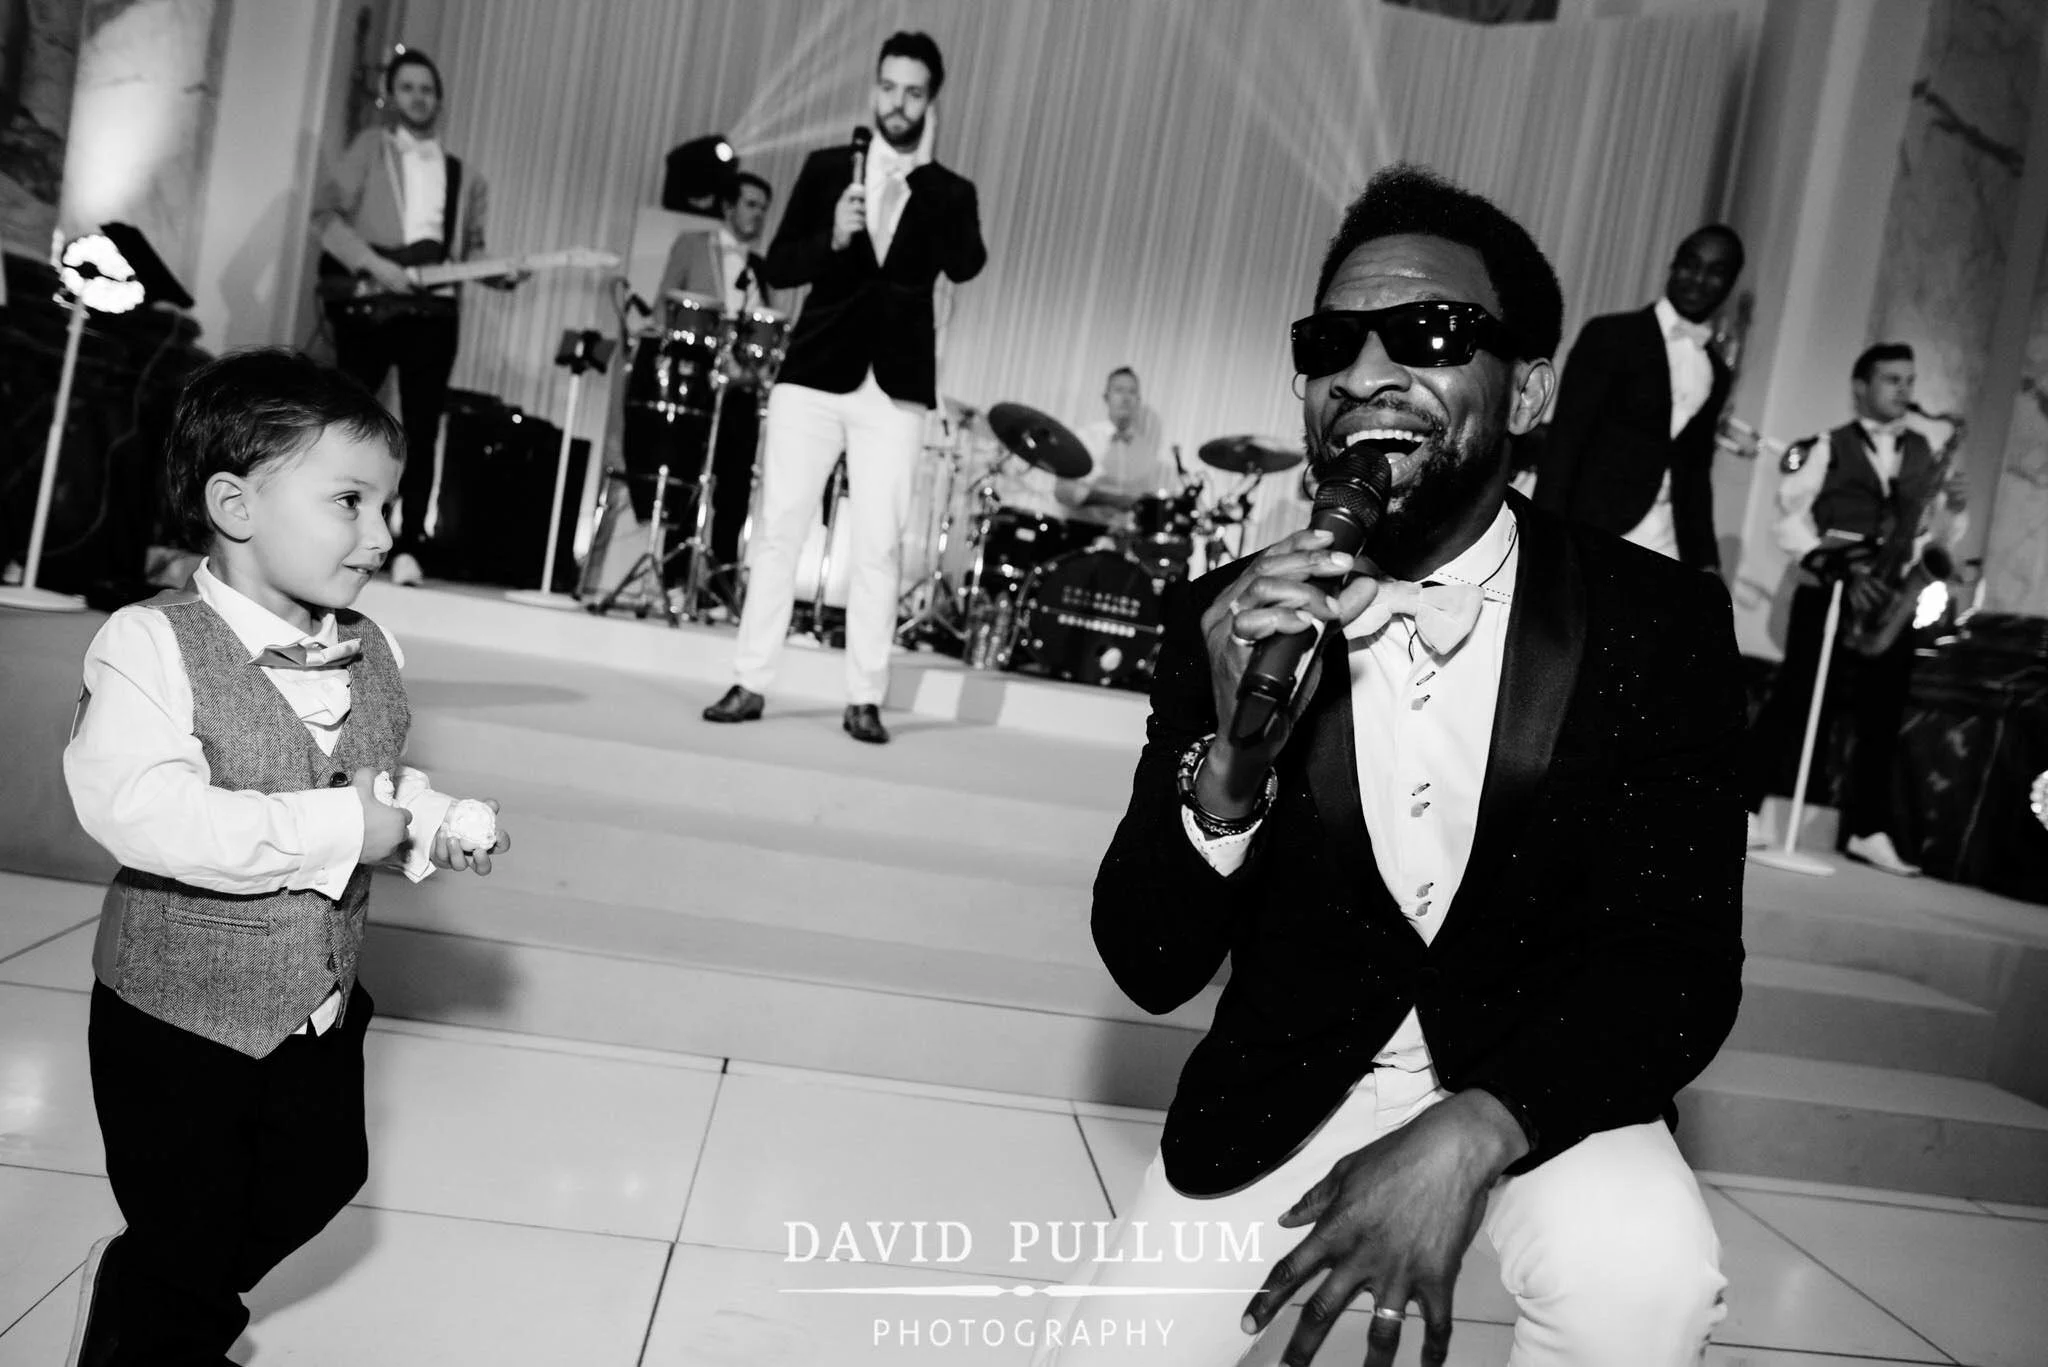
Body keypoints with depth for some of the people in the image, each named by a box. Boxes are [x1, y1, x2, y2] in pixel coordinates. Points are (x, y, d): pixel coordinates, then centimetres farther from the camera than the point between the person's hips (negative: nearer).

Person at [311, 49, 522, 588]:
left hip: (434, 308, 2)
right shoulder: (369, 148, 8)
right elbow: (324, 213, -1)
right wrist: (374, 265, -13)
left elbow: (469, 249, 19)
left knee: (421, 432, -4)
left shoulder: (465, 178, 18)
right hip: (367, 301, -2)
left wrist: (498, 274, -2)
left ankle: (406, 548, -4)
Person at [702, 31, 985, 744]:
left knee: (877, 544, -5)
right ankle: (749, 683, 6)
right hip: (813, 373, 1)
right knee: (778, 528, -1)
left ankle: (864, 698, 1)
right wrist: (832, 238, -14)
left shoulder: (950, 193, 10)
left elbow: (966, 266, -10)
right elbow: (778, 266, 5)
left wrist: (925, 169, -7)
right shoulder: (827, 167, 11)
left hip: (896, 389, -1)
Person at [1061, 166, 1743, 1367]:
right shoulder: (1232, 620, -11)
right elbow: (1150, 968, -12)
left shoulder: (1659, 622, -13)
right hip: (1286, 1089, 2)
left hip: (1533, 1083, -1)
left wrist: (1470, 1135, -34)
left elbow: (1684, 966, -16)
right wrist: (1231, 761, -32)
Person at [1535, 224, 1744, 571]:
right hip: (1590, 541, -4)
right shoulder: (1612, 336, 0)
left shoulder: (1716, 375, 16)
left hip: (1666, 554, 4)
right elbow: (1564, 441, -5)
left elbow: (1696, 470, 21)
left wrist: (1705, 558, 14)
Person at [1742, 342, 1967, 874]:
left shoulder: (1926, 455, 15)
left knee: (1882, 716, 4)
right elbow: (1790, 521, -7)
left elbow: (1939, 535, 14)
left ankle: (1867, 831, 11)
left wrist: (1954, 509, -8)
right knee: (1792, 701, -7)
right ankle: (1746, 812, -4)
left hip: (1893, 602, 5)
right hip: (1826, 594, -4)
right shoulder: (1825, 449, 1)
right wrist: (1839, 571, -16)